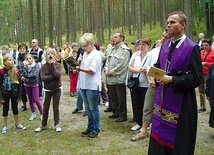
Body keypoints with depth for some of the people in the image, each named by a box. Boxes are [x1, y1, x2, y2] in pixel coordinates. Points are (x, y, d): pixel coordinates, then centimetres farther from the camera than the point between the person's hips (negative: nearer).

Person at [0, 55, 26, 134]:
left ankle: (17, 124, 29)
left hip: (14, 94, 1)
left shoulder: (16, 71, -8)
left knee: (15, 109, 13)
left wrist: (19, 96, -4)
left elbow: (19, 84, -3)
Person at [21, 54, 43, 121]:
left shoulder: (36, 65, -11)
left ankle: (41, 114, 7)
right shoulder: (24, 65, -3)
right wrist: (25, 66, -22)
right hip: (27, 85, 4)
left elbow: (35, 75, -22)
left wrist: (25, 77, -17)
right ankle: (33, 113, 27)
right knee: (30, 100, 12)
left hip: (34, 85, -3)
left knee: (36, 100, -7)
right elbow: (23, 74, -14)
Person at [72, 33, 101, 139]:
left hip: (92, 86, -8)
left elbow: (92, 70, -18)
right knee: (88, 108, 16)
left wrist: (79, 68, -29)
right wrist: (76, 66, -2)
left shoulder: (96, 54, -10)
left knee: (93, 108, 0)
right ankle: (90, 127, 27)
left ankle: (96, 130, 11)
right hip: (83, 85, 8)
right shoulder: (85, 54, 15)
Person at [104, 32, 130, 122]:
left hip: (119, 78, -9)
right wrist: (106, 70, 0)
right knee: (113, 98, 17)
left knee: (121, 99, 0)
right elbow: (108, 61, 19)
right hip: (111, 79, 9)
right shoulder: (113, 49, 17)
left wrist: (111, 72, -13)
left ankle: (123, 116, 11)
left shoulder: (124, 50, -11)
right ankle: (116, 113, 30)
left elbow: (121, 65, -18)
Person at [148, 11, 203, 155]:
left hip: (181, 100, -6)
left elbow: (197, 78, -15)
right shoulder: (165, 46, 9)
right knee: (160, 137, 13)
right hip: (162, 98, 6)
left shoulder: (192, 48, -12)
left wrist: (172, 79, -20)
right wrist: (158, 76, -2)